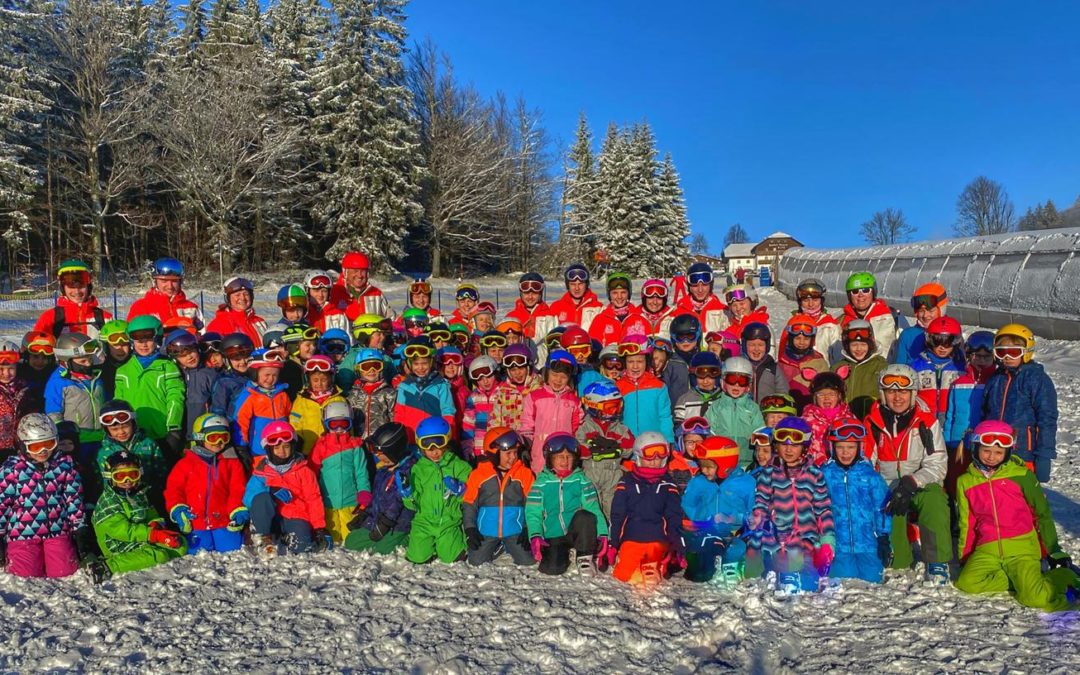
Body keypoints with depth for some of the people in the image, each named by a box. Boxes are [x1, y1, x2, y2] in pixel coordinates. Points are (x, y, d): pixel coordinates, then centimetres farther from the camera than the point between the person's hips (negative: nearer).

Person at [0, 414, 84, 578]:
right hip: (23, 532, -1)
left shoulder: (64, 463, 0)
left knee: (65, 573, -4)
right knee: (28, 577, -3)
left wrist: (79, 527, 5)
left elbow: (74, 497, 6)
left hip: (57, 530, 2)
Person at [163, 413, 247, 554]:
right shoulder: (186, 463, 9)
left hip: (224, 521, 0)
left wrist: (238, 510, -9)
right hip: (195, 523, 0)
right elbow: (173, 488, 8)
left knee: (231, 549, -9)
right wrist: (177, 509, -8)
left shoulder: (232, 461, 9)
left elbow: (238, 490, 5)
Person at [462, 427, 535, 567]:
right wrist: (470, 530, -3)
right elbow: (469, 504, 3)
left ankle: (508, 546, 22)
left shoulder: (525, 474, -4)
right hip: (486, 532, 1)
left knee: (528, 561, -10)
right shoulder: (478, 474, -4)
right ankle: (499, 547, 23)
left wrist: (529, 531, -5)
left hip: (515, 531, 0)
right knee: (476, 562, -5)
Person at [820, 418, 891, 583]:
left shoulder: (870, 474, 5)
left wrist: (884, 539, 5)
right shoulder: (824, 475, 1)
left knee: (872, 579, -4)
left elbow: (882, 509, 8)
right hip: (838, 545, -1)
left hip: (868, 544, 1)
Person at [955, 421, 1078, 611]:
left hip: (1022, 547, -3)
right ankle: (1022, 580, -8)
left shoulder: (1021, 475, 0)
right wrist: (964, 558, 16)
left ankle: (1063, 578, 7)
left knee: (1034, 598, -23)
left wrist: (1054, 551, 9)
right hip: (987, 550, 3)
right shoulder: (966, 482, 9)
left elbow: (1042, 513, 9)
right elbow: (966, 523, 17)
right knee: (967, 583, -24)